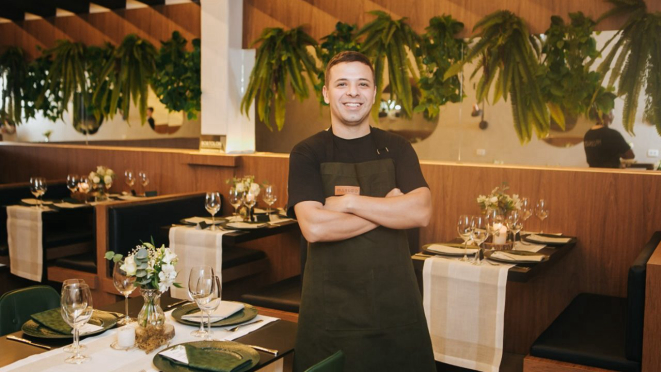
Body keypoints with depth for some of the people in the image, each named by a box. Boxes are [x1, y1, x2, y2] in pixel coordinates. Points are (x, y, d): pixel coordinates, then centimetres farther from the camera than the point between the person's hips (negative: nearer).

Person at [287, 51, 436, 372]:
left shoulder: (397, 149, 4)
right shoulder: (307, 153, -3)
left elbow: (421, 212, -12)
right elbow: (314, 227, -18)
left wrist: (351, 202, -17)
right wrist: (389, 210, -12)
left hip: (396, 303, 2)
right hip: (330, 309, -2)